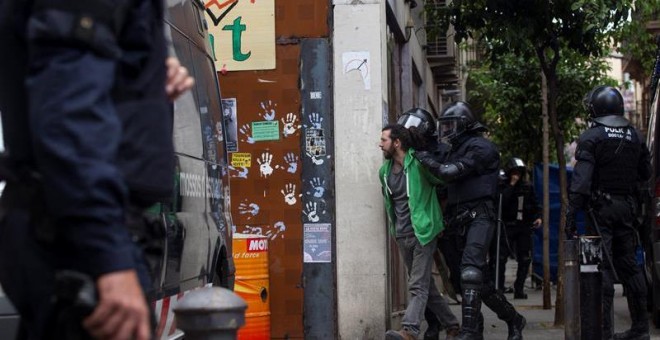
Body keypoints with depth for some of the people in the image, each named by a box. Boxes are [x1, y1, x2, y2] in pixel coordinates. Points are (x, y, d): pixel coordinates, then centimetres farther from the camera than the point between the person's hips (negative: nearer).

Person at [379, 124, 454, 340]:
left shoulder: (418, 163, -13)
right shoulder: (384, 171, 9)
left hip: (423, 232, -7)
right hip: (401, 235, 7)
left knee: (418, 286, -13)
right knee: (425, 283, 13)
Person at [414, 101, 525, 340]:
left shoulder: (480, 148, -8)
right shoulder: (458, 150, 20)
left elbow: (451, 173, -18)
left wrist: (427, 160, -5)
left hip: (479, 217, -9)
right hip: (462, 221, 9)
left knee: (471, 272, -21)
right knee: (480, 279, 11)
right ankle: (513, 319, 24)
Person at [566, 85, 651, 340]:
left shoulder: (591, 137, -10)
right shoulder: (634, 136, 8)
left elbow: (581, 179, -18)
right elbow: (646, 173, 15)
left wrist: (571, 214, -18)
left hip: (601, 207, -5)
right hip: (626, 207, 6)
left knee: (602, 266, -5)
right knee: (628, 264, 13)